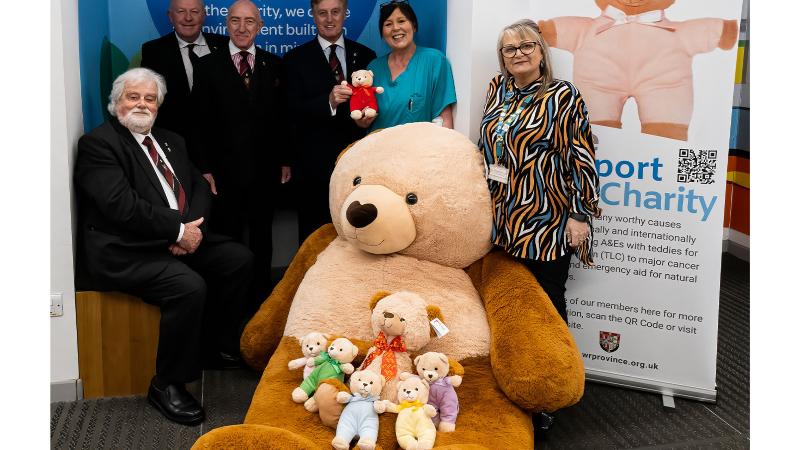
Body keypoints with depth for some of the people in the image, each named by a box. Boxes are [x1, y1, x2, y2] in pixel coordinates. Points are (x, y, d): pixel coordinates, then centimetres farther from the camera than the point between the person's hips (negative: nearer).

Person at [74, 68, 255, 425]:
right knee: (189, 286, -30)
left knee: (239, 259, -4)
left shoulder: (171, 141, 19)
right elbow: (121, 205, -20)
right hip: (125, 250, -8)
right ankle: (167, 384, -11)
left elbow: (200, 188, 13)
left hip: (180, 239, 9)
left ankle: (217, 345, 15)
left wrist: (191, 226, -8)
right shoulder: (97, 143, -7)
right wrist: (178, 230, -16)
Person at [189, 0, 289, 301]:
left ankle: (261, 296, 25)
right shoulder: (208, 66, 1)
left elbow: (282, 116, 7)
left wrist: (285, 160, 4)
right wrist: (204, 168, -7)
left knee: (262, 237, 13)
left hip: (265, 170, 2)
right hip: (224, 171, -2)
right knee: (228, 239, 6)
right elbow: (199, 121, -2)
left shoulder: (274, 65, 6)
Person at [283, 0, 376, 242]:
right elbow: (294, 110, -8)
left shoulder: (365, 55, 9)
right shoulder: (296, 58, 2)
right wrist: (329, 101, -23)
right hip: (315, 162, -2)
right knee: (314, 234, 8)